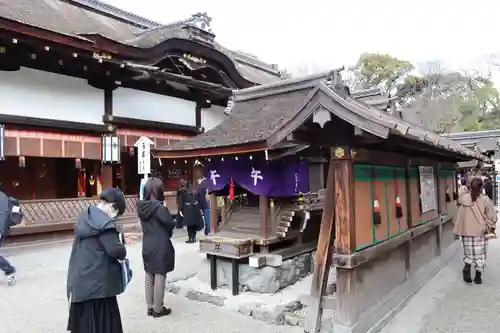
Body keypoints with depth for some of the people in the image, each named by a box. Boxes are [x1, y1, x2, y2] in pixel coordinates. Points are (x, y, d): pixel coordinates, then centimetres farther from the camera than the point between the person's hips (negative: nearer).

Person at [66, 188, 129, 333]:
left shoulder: (84, 217, 8)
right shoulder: (105, 222, -20)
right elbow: (116, 251, -24)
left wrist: (117, 237, 8)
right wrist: (122, 244, -3)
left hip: (80, 281, 9)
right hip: (97, 283, -9)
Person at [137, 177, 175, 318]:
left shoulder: (142, 207, 1)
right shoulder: (159, 207, -20)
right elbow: (171, 224, -12)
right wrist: (166, 210, 5)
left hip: (147, 246, 8)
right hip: (161, 247, -7)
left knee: (149, 277, 15)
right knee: (159, 277, 3)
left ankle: (150, 307, 26)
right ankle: (158, 309, 13)